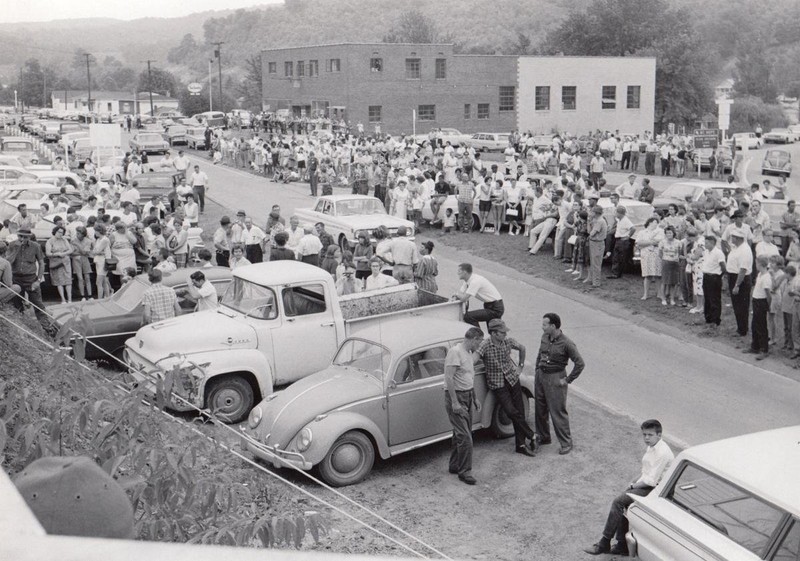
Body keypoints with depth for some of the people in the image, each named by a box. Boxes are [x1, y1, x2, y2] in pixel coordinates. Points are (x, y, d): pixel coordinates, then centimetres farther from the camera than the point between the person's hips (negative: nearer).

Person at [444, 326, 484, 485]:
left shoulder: (469, 353, 14)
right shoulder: (455, 351, -16)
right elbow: (449, 378, -22)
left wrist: (474, 398, 21)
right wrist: (455, 403, -25)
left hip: (467, 396, 9)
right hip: (456, 397, -9)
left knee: (460, 434, 16)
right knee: (465, 437, -11)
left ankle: (454, 466, 27)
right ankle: (464, 472, -3)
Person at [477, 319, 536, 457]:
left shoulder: (509, 341, -6)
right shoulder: (485, 346, -20)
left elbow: (522, 348, 14)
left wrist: (520, 365, 16)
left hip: (513, 378, 4)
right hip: (497, 384, -4)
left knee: (519, 411, 2)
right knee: (511, 412, -14)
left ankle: (521, 444, 11)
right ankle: (531, 436, 4)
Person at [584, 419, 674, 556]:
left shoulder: (662, 453, -21)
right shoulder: (652, 447, 10)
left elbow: (651, 481, -21)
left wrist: (634, 486, -9)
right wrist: (635, 482, 5)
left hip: (655, 489, -9)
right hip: (646, 484, 9)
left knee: (618, 502, -18)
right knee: (621, 504, -7)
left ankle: (604, 544, -11)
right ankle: (622, 545, -1)